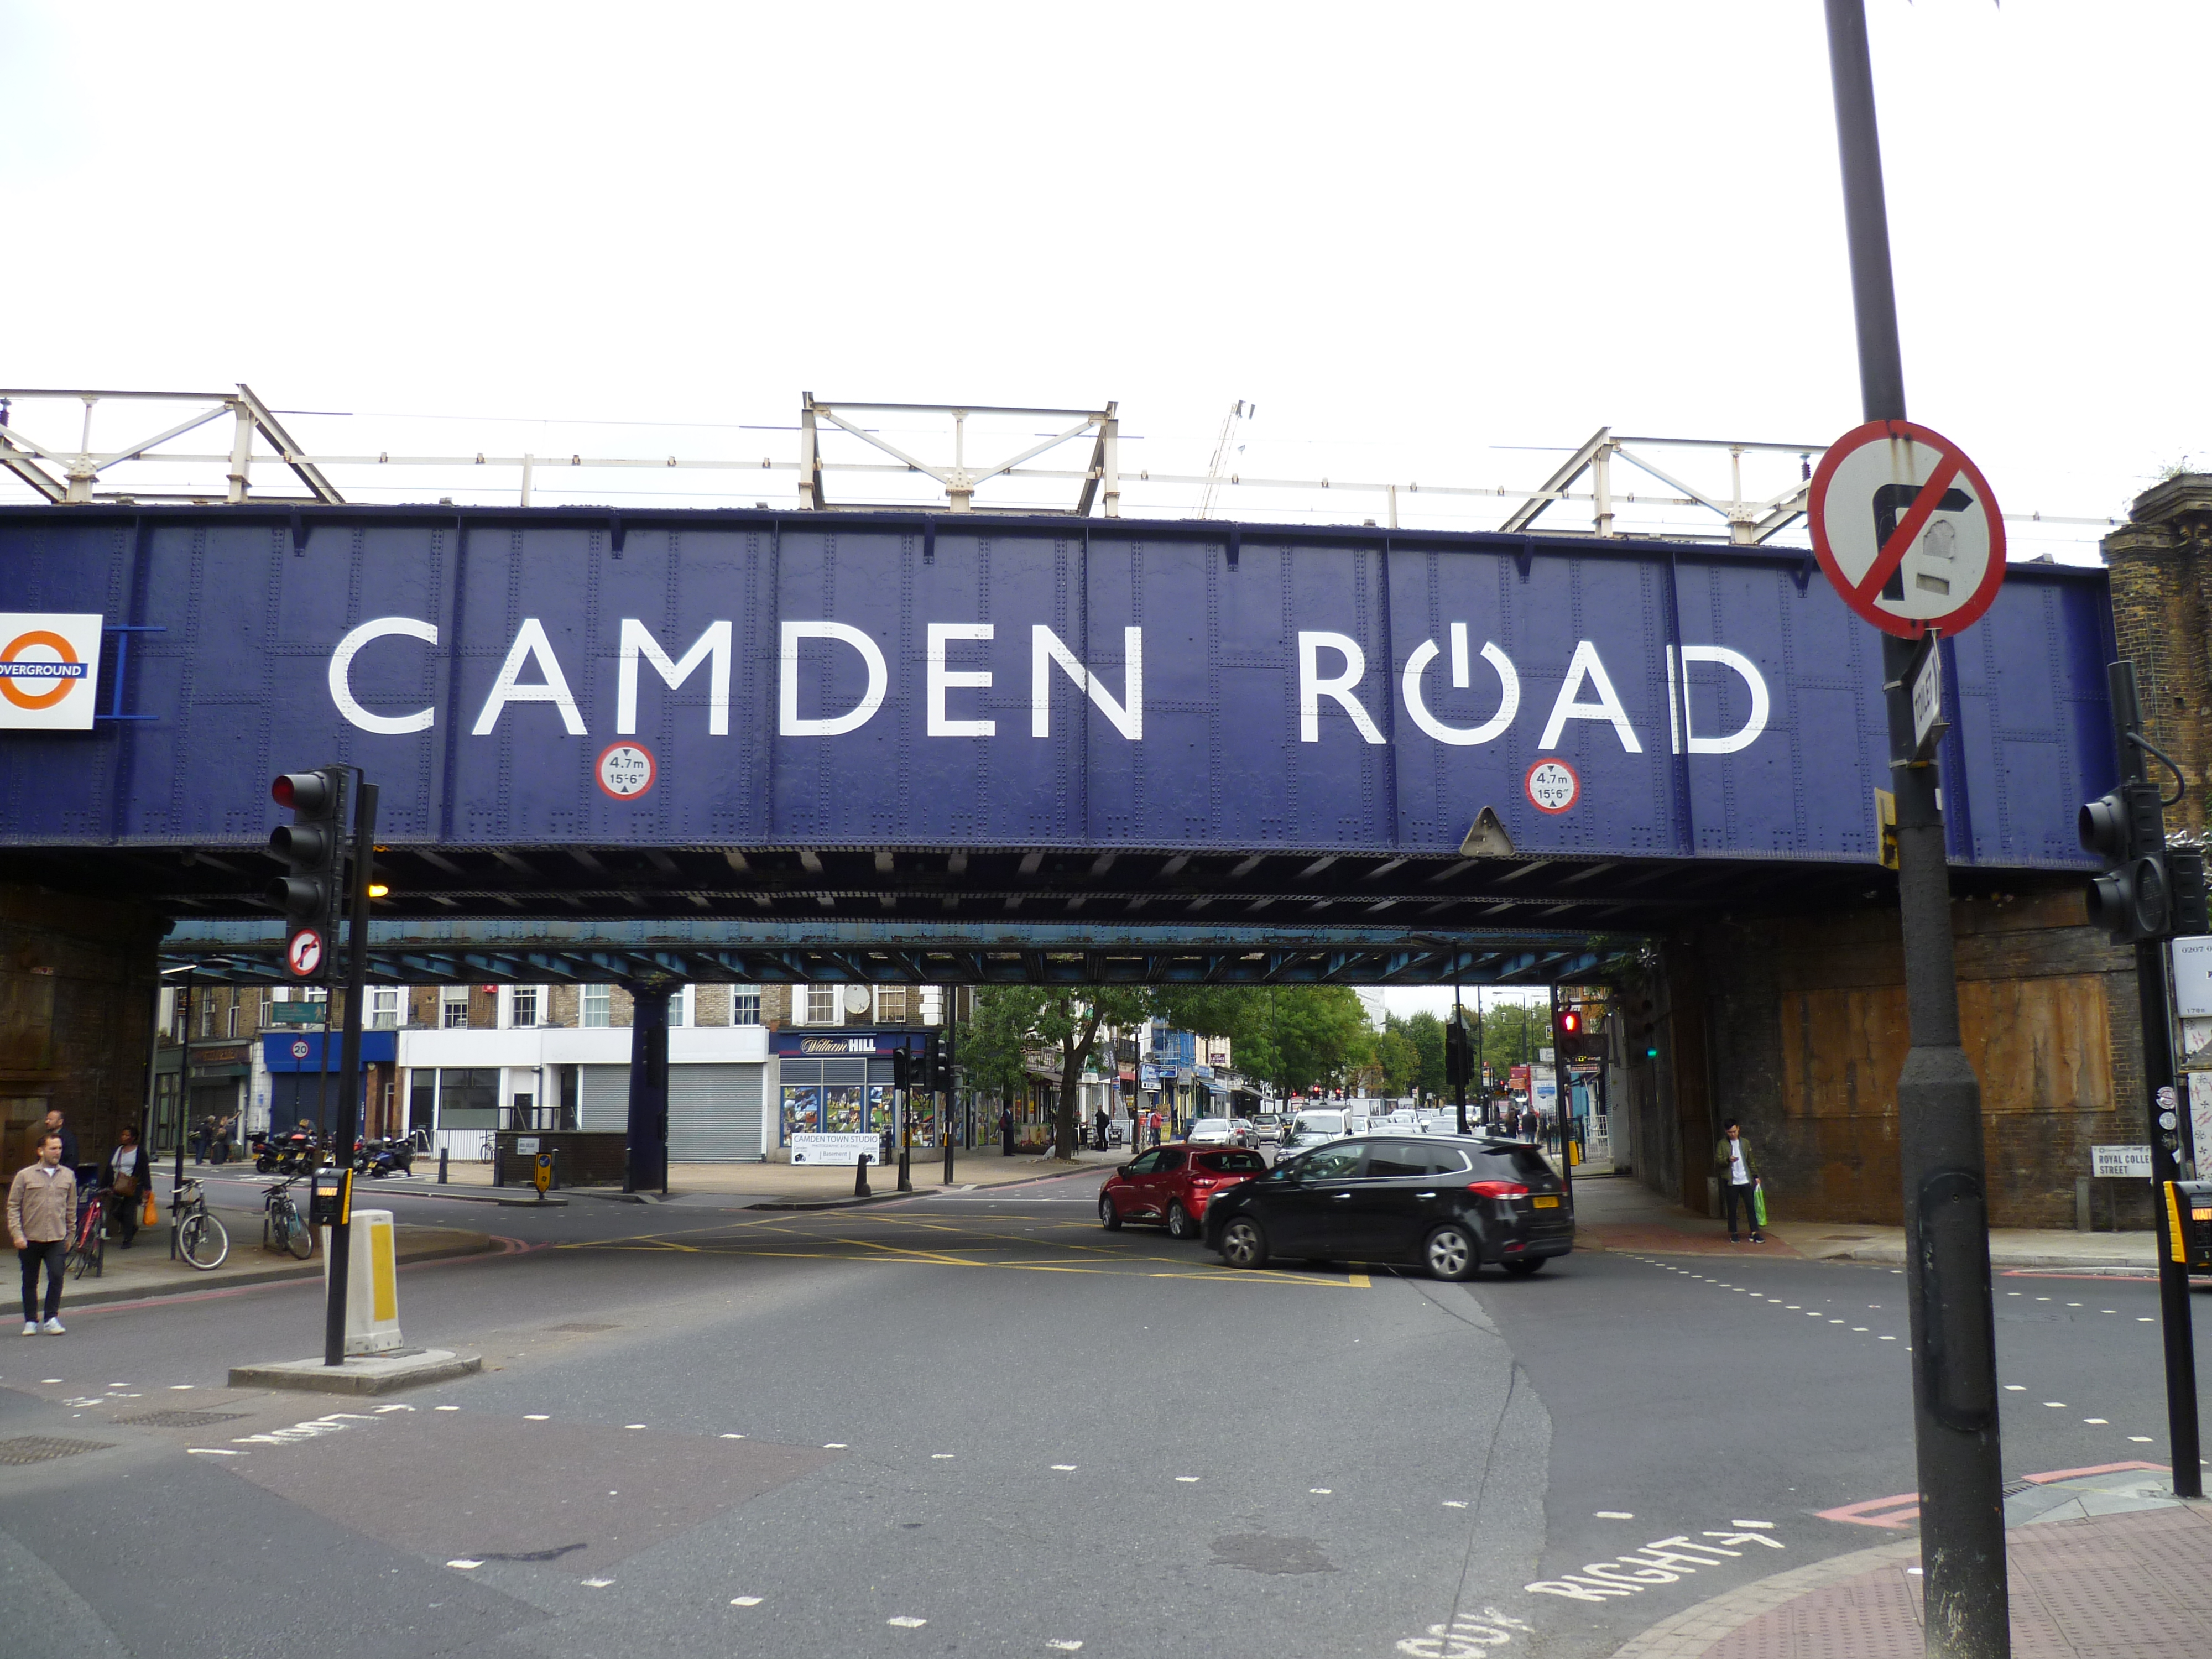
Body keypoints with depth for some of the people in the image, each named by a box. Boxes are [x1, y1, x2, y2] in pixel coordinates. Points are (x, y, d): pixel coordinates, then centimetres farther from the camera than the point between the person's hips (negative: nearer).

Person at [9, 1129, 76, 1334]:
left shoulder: (68, 1176, 7)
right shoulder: (25, 1176, -1)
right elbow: (13, 1206, -1)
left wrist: (70, 1234, 15)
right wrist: (17, 1234, -10)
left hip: (57, 1239, 1)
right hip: (30, 1239, -1)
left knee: (56, 1277, -10)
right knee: (30, 1282, 9)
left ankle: (52, 1318, -1)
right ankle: (31, 1321, 19)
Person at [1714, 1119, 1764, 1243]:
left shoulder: (1745, 1143, 13)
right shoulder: (1722, 1144, 1)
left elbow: (1751, 1161, 19)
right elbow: (1717, 1161, -6)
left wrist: (1755, 1176, 12)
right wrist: (1728, 1160, -23)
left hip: (1746, 1181, 3)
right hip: (1730, 1182, -3)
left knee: (1751, 1207, -2)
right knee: (1732, 1209, 2)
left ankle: (1755, 1232, 0)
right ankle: (1733, 1234, 9)